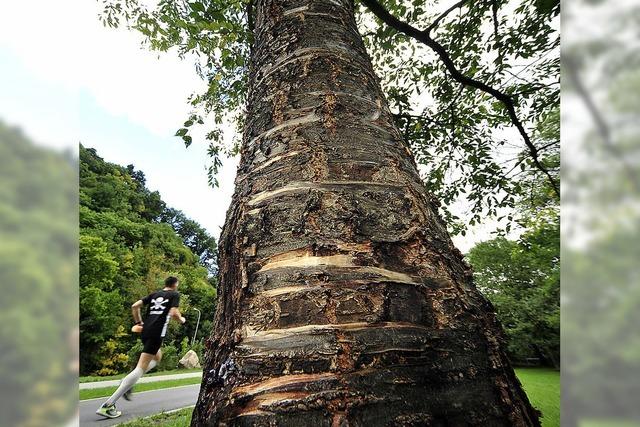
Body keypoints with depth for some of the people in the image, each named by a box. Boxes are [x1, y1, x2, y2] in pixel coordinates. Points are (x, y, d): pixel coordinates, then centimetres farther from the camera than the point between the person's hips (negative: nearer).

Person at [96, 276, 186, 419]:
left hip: (146, 331, 8)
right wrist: (181, 320, 6)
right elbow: (173, 313, -13)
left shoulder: (154, 294, 17)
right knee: (141, 368, -6)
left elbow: (135, 306, 9)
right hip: (157, 333, -8)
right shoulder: (175, 294, 0)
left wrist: (139, 323, 19)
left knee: (157, 357, 29)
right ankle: (108, 405, -11)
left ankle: (127, 382, 13)